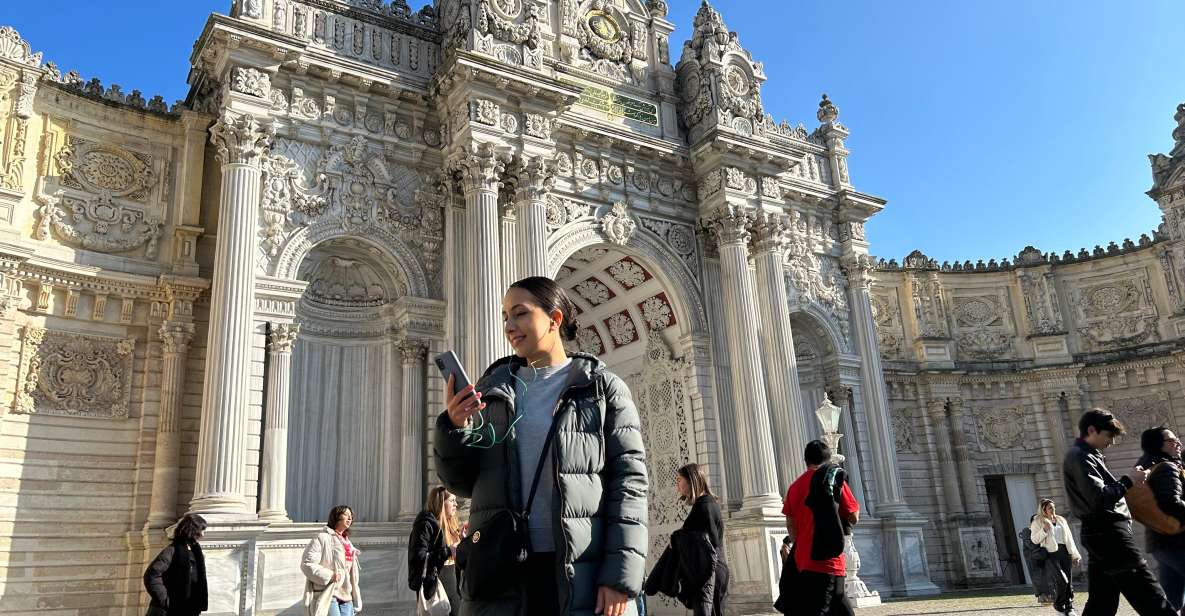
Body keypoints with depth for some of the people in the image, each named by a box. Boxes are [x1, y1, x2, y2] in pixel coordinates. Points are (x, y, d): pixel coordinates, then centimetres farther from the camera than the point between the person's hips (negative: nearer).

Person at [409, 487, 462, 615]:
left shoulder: (450, 524, 14)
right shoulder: (426, 524, -10)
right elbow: (419, 557, -21)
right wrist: (448, 551, -24)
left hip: (453, 589, 8)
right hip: (435, 590, -8)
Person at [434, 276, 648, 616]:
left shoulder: (603, 388, 3)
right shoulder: (491, 389, 12)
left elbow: (628, 482, -3)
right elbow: (462, 482, 14)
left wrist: (621, 577, -13)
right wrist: (453, 429, -6)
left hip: (585, 575, -3)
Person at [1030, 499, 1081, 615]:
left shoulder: (1061, 520, 17)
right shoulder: (1038, 522, 3)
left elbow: (1069, 538, 18)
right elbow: (1035, 540, -2)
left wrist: (1075, 555, 14)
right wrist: (1044, 529, -16)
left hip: (1064, 552, 5)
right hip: (1051, 553, -5)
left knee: (1069, 581, 1)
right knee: (1062, 580, -17)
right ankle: (1058, 606, 2)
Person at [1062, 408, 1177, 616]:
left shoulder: (1085, 456, 21)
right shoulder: (1080, 456, -12)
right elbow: (1098, 499, -21)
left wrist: (1130, 480, 8)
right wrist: (1128, 480, -12)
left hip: (1102, 534, 10)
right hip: (1107, 533, -10)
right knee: (1151, 599, -10)